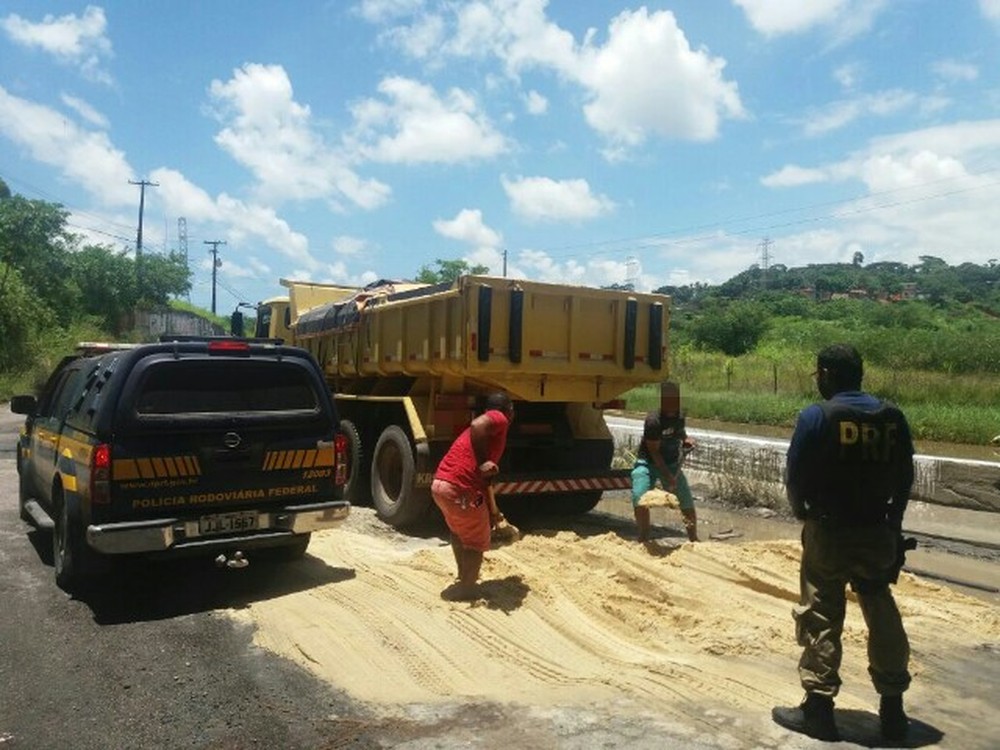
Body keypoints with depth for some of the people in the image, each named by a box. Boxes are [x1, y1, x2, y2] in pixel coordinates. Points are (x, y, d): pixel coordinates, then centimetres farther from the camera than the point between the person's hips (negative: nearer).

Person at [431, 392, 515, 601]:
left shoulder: (488, 427, 27)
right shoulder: (498, 419, 1)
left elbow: (483, 479, 33)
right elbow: (477, 425, -27)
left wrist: (490, 514, 39)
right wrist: (482, 463, -24)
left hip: (439, 485, 9)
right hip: (460, 490, -9)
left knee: (459, 532, 30)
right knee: (476, 540, 11)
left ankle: (465, 580, 41)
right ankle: (466, 589, 21)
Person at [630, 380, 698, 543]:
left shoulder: (679, 417, -5)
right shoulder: (653, 420, -25)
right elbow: (654, 452, -23)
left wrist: (686, 439, -4)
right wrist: (668, 477, -26)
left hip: (672, 464, 6)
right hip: (648, 463, -5)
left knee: (687, 502, 3)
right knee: (640, 499, -22)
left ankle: (694, 540, 20)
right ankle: (644, 539, -5)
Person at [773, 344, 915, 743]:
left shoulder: (817, 416, -13)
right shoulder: (893, 417, 1)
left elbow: (794, 477, -11)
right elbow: (905, 478, 7)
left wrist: (805, 513, 9)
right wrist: (891, 521, 20)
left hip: (829, 533, -5)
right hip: (879, 533, 5)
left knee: (820, 619, 6)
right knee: (884, 618, 17)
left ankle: (819, 708, 14)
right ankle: (893, 709, 27)